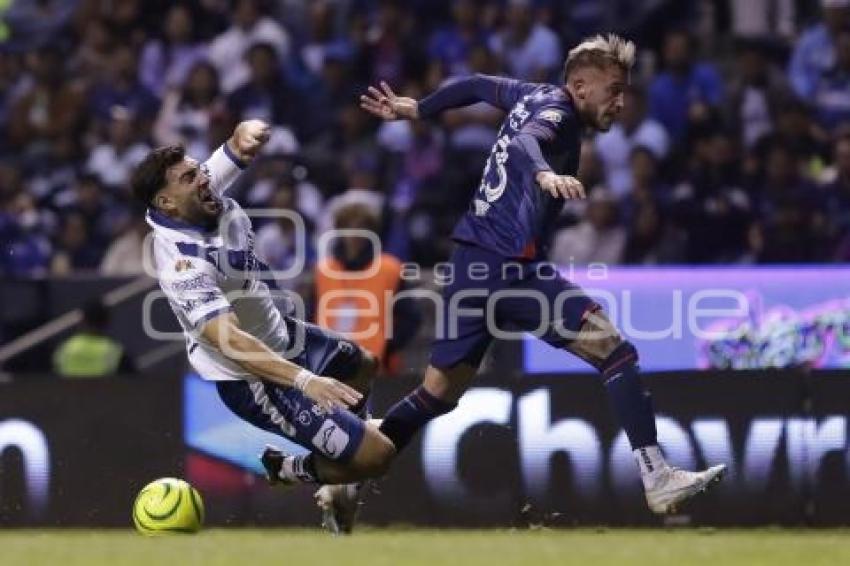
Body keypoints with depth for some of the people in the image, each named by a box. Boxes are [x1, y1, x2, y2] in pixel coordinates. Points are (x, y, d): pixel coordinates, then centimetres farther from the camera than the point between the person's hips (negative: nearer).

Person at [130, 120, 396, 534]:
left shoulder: (209, 193, -13)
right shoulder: (182, 262, -36)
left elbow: (241, 144, -2)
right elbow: (228, 341, -44)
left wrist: (248, 134, -28)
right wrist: (303, 380, -53)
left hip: (281, 335, 10)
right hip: (253, 379, -10)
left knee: (362, 366, 36)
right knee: (375, 455, -12)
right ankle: (289, 470, 13)